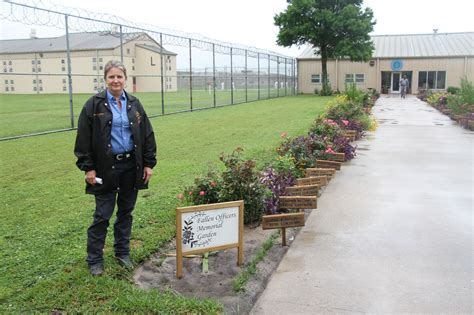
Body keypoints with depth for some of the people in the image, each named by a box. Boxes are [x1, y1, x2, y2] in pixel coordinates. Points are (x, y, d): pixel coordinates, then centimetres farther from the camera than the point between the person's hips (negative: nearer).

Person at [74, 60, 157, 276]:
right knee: (102, 215, 2)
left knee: (126, 211, 13)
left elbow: (147, 135, 8)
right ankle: (94, 260, 16)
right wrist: (88, 168, -9)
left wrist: (149, 163, 4)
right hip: (106, 168, -3)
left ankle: (123, 252, 28)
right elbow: (84, 138, -5)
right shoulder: (94, 105, -4)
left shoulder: (134, 104, 6)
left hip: (131, 167, 4)